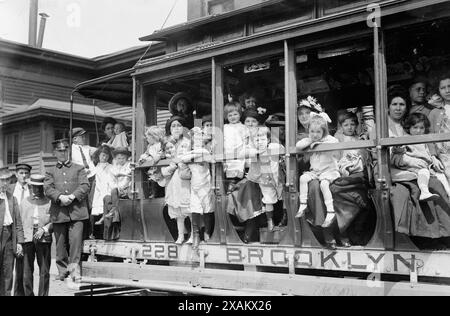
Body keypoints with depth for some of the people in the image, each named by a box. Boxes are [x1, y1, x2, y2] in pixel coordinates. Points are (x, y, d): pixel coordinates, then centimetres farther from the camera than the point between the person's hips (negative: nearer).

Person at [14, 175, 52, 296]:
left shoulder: (49, 202, 9)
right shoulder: (24, 202, 15)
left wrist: (44, 229, -11)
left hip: (44, 239, -1)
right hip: (27, 239, 1)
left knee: (44, 271, -1)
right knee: (26, 271, -1)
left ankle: (43, 294, 6)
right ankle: (28, 294, 8)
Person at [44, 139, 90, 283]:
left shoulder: (79, 168, 15)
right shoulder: (50, 172, 18)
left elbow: (85, 186, 1)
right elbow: (48, 188, 2)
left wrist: (73, 196, -15)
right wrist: (60, 197, -16)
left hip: (76, 211, -2)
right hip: (58, 213, 2)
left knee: (76, 241, -11)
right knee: (61, 243, 6)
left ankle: (74, 269, -9)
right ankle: (63, 270, 17)